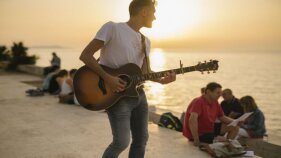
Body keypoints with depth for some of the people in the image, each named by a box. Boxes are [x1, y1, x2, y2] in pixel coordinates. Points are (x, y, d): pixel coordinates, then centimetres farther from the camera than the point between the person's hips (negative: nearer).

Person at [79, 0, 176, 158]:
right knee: (122, 142, -9)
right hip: (116, 94, -7)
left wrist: (162, 80, -5)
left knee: (141, 139, 10)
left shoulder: (145, 42, 13)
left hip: (138, 94, 8)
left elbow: (146, 71, 15)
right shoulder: (112, 28, -10)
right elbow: (85, 55, -13)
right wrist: (107, 77, -22)